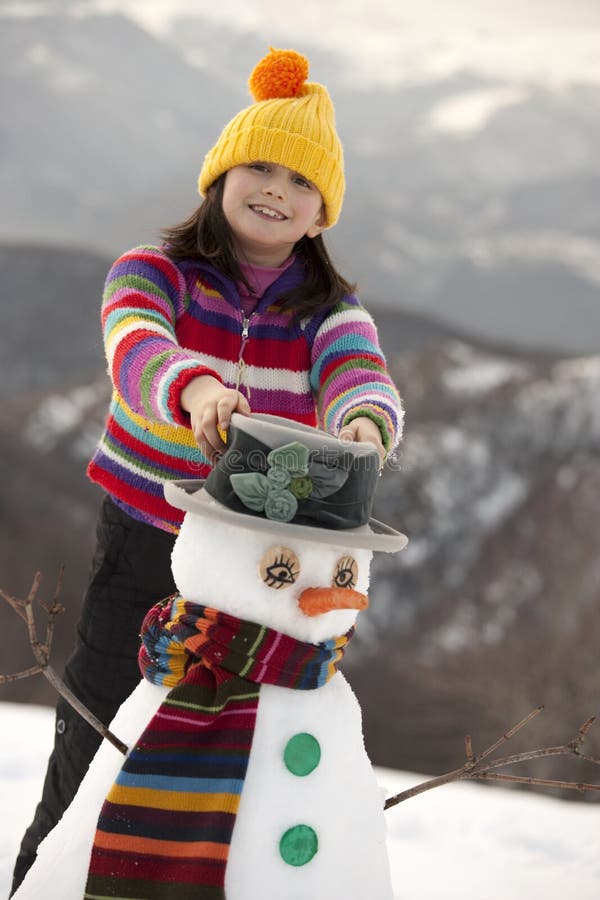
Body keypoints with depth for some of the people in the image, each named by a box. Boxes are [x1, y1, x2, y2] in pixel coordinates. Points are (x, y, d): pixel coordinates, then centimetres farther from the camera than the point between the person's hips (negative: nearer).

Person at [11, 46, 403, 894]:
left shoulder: (330, 311, -1)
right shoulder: (155, 273, -7)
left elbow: (361, 379, -22)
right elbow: (136, 347, -30)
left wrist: (365, 423, -48)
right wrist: (194, 389, -54)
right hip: (141, 549, -1)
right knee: (89, 762, 6)